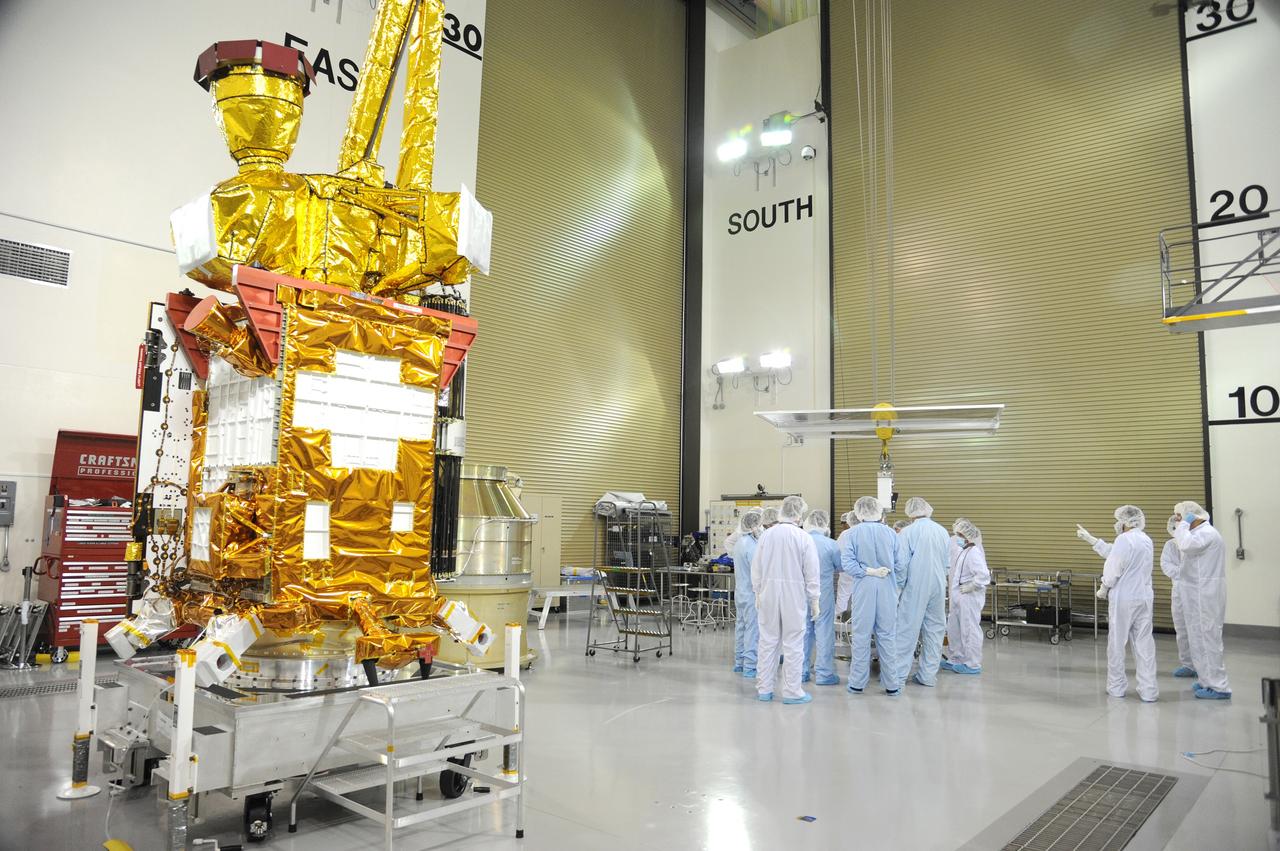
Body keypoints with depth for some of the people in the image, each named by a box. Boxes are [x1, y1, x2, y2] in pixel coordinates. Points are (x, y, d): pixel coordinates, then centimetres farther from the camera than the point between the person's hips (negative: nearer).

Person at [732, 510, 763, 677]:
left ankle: (739, 663, 23)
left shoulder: (740, 543, 11)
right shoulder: (751, 546, -20)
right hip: (751, 594, -10)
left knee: (741, 627, 15)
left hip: (740, 592, 10)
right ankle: (750, 667, -1)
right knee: (753, 630, -4)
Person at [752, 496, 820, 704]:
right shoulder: (804, 538, -10)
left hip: (768, 594, 3)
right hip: (794, 595, -3)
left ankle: (763, 688, 19)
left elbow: (756, 568, 4)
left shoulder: (766, 535, -2)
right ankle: (791, 691, 11)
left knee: (767, 641, 12)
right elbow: (811, 573, -6)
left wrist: (757, 593, 16)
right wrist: (814, 600, 4)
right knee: (793, 644, 6)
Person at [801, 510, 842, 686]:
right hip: (824, 595, -3)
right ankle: (824, 673, 9)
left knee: (804, 632, 12)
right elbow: (841, 566, 1)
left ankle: (801, 672, 19)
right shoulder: (830, 545, -14)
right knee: (824, 632, 5)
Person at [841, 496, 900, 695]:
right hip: (887, 588, 2)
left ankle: (857, 683, 14)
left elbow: (846, 563, -13)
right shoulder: (891, 533, 1)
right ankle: (891, 684, 15)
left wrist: (868, 571, -10)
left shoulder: (853, 533, -5)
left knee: (861, 636, 7)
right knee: (887, 636, 9)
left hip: (863, 588, -2)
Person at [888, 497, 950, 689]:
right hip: (938, 587, 4)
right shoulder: (943, 532, 6)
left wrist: (898, 587, 1)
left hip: (915, 588, -4)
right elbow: (947, 563, 12)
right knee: (934, 629, 11)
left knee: (906, 631, -1)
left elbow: (901, 564, -10)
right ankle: (928, 675, 16)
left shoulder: (908, 532, -8)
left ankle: (898, 677, 0)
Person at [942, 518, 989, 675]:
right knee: (953, 629, 17)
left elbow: (983, 575, -29)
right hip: (959, 597, 9)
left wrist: (969, 587, -19)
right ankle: (955, 659, 29)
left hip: (970, 598, -9)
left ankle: (973, 665, 13)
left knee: (970, 630, 2)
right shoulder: (962, 551, 9)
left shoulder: (974, 553, -20)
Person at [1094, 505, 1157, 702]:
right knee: (1144, 643, 7)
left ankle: (1116, 687, 13)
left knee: (1117, 643, 5)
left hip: (1123, 598, -6)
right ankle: (1148, 690, 6)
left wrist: (1103, 589, 1)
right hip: (1144, 597, 7)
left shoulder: (1124, 539, -14)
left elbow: (1113, 569, -13)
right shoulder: (1146, 540, 10)